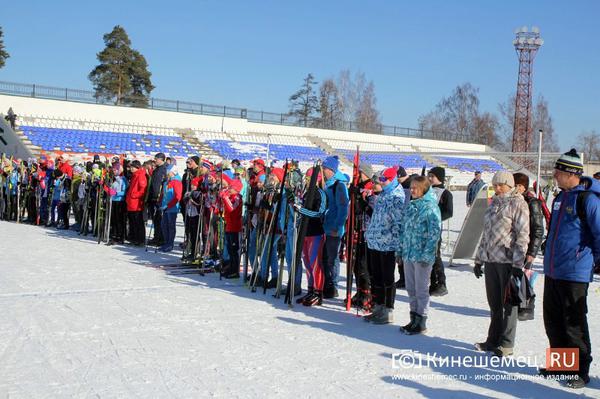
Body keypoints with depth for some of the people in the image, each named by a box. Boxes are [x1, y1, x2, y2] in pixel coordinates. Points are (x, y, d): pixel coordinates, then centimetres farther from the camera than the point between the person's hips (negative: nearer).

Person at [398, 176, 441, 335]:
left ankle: (421, 322, 13)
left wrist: (426, 255, -19)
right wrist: (401, 250, 14)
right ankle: (414, 319, 26)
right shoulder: (410, 206, 12)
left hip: (422, 256, -8)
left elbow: (434, 233, -16)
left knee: (421, 290, 2)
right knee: (411, 289, 14)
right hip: (408, 254, 8)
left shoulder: (431, 207, -12)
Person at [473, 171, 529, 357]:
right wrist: (479, 259, 19)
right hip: (490, 260, 7)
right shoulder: (494, 203, 15)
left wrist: (518, 263, -17)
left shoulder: (518, 204, -7)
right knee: (494, 303, 14)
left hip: (508, 261, -7)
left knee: (508, 303, 3)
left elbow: (523, 235, -12)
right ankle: (493, 340, 24)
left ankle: (506, 344, 11)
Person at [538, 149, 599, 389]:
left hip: (575, 273, -8)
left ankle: (581, 370, 14)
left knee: (574, 324, 1)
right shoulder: (560, 198, 12)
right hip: (552, 271, 8)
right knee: (553, 321, 15)